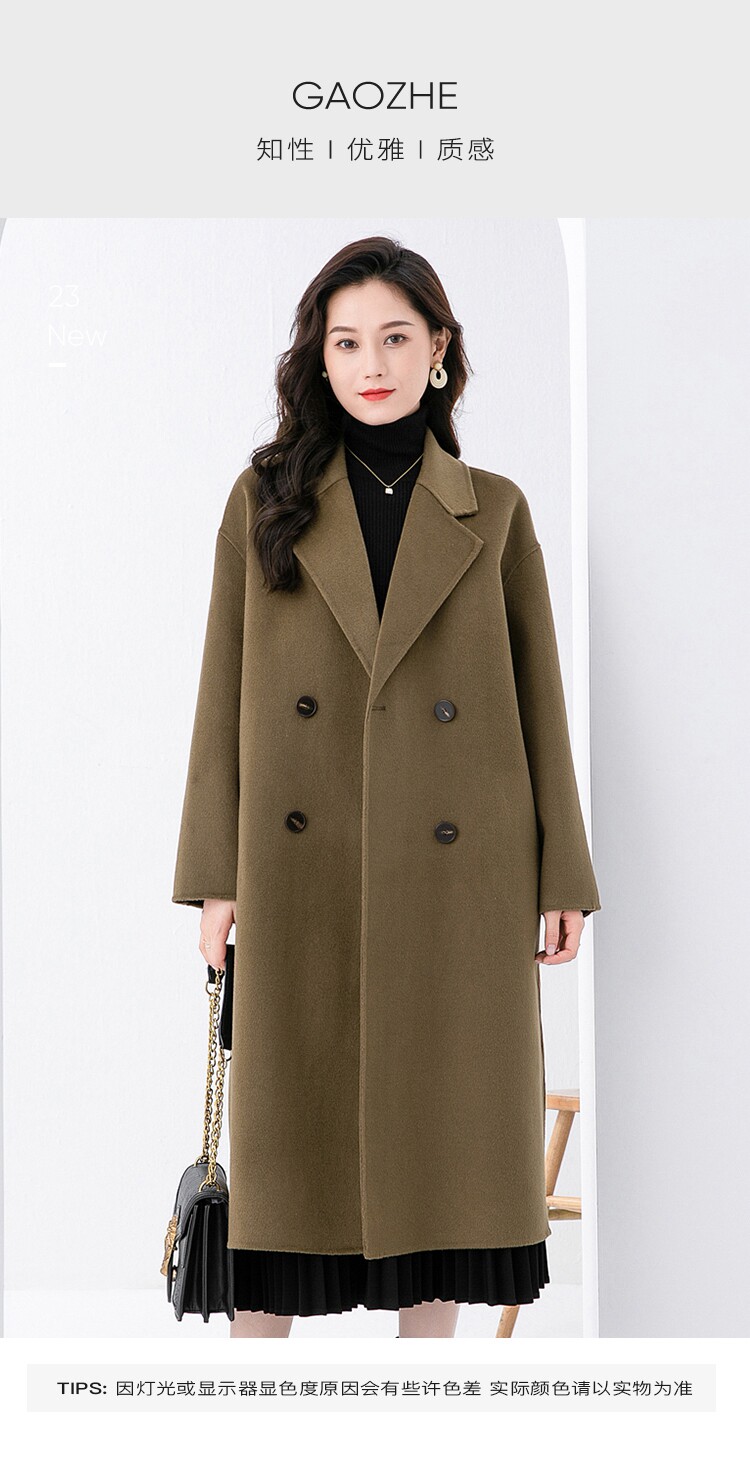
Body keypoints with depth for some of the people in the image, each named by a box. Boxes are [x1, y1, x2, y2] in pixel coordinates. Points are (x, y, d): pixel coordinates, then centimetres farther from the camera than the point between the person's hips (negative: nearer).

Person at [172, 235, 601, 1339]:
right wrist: (218, 873, -1)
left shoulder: (493, 512, 8)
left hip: (458, 875, 1)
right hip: (306, 876, 0)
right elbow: (226, 693, 5)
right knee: (290, 1129, 4)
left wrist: (563, 876, 3)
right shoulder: (266, 500, 7)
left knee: (443, 1121, 6)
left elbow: (538, 696, 7)